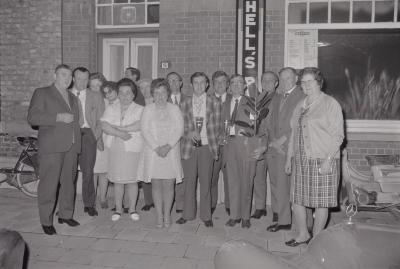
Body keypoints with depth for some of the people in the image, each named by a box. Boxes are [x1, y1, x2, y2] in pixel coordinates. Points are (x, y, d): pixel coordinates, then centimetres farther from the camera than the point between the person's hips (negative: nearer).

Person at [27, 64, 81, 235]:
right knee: (49, 184, -4)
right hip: (52, 147, -6)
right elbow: (32, 117, -8)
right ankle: (46, 222, 5)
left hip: (71, 147, 6)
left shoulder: (73, 98, 22)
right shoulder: (42, 93, 3)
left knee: (68, 182, 10)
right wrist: (58, 117, -16)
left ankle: (66, 214, 23)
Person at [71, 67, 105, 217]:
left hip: (87, 133, 0)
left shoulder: (96, 97, 14)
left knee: (88, 171, -5)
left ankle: (89, 204, 6)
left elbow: (101, 120, 10)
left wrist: (95, 137, -3)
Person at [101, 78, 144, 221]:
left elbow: (140, 125, -17)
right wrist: (119, 133, -19)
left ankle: (132, 208, 18)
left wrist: (118, 127, -14)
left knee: (132, 180, 4)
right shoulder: (111, 108, 10)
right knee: (117, 180, 8)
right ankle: (118, 208, 21)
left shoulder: (139, 109, 1)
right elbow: (104, 126, -5)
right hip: (115, 149, 2)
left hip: (133, 148, -2)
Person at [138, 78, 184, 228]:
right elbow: (145, 130, -2)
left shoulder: (174, 109, 8)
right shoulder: (148, 110, 7)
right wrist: (156, 147, -13)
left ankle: (167, 214, 13)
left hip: (171, 151, 0)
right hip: (152, 151, 0)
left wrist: (168, 146, -14)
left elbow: (179, 129, -1)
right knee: (156, 184, 2)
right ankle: (159, 216, 11)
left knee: (169, 184, 0)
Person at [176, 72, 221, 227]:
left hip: (206, 146, -1)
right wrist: (189, 133, -11)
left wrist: (212, 143, -4)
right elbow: (181, 126, 7)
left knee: (205, 182, 3)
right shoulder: (185, 104, 8)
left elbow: (216, 127, 5)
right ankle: (188, 214, 19)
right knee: (189, 181, 6)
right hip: (189, 146, 1)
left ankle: (206, 216, 15)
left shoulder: (214, 103, 5)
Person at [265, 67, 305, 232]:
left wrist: (283, 139, -11)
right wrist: (272, 140, 4)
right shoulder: (276, 98, 20)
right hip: (273, 148, 7)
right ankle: (278, 219, 20)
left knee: (283, 186, -7)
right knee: (276, 185, 10)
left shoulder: (301, 97, -3)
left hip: (289, 148, -6)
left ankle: (284, 221, 3)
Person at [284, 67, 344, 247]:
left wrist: (328, 160, -18)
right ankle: (303, 234, 26)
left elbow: (338, 135, -9)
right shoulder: (300, 106, 16)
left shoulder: (330, 104, -4)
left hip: (322, 160, -6)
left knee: (321, 202, 2)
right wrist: (289, 158, 16)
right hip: (301, 161, 6)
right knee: (297, 199, 8)